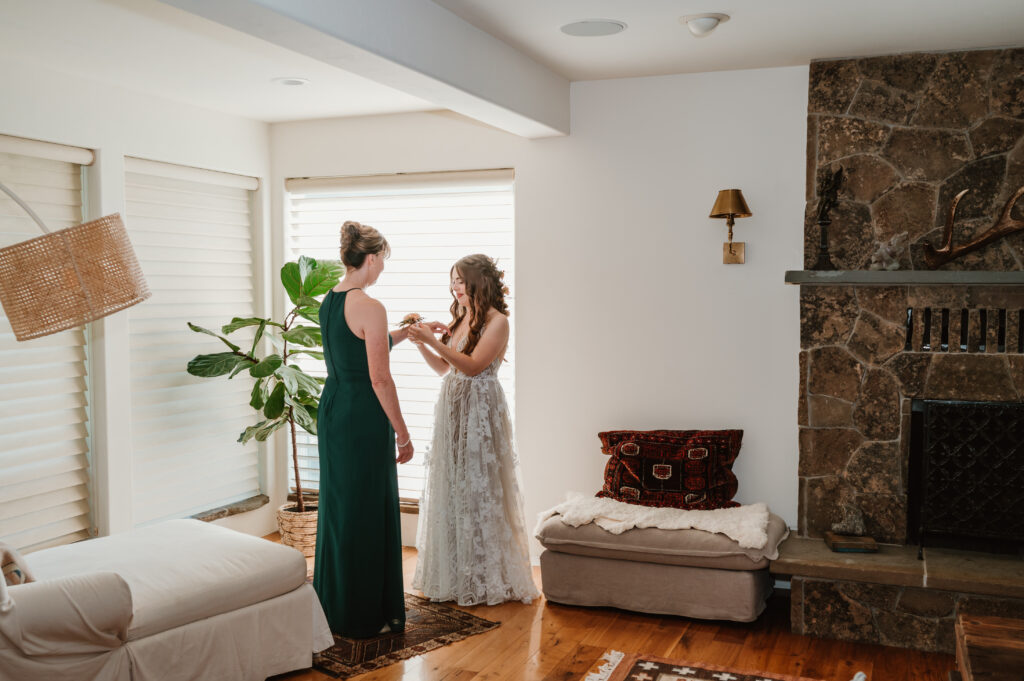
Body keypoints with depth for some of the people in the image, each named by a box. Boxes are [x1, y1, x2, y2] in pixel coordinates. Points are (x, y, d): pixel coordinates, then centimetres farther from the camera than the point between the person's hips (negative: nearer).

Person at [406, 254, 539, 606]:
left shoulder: (497, 322, -9)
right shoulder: (461, 318, 14)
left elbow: (473, 365, -18)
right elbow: (444, 367, 16)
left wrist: (433, 340, -22)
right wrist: (422, 343, 2)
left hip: (480, 409, -8)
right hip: (452, 406, 8)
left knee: (478, 489, -3)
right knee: (451, 488, 10)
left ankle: (484, 579, 9)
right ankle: (453, 575, 21)